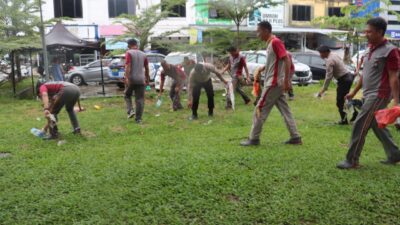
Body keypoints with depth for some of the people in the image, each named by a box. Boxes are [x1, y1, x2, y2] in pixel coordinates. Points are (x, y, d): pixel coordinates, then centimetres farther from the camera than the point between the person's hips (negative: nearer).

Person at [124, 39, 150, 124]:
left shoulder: (129, 53, -4)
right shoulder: (143, 54, 10)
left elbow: (128, 66, -16)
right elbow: (147, 68, 14)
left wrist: (126, 78, -20)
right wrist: (147, 78, 25)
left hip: (131, 79, -3)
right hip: (141, 80, 3)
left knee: (127, 95, 18)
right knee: (140, 99, 5)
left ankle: (130, 110, -1)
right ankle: (138, 119, 5)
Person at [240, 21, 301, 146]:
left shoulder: (275, 42, -15)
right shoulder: (270, 43, 15)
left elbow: (286, 60, -20)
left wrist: (286, 80, -23)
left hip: (274, 83, -10)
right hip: (274, 83, 10)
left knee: (260, 109, -3)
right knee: (285, 111, 10)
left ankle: (254, 139, 5)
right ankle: (295, 137, 14)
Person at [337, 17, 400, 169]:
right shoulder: (372, 49, 13)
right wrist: (354, 92, 21)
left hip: (379, 95, -9)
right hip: (368, 95, 9)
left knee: (359, 127, -9)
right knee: (377, 126, 17)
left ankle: (352, 160, 0)